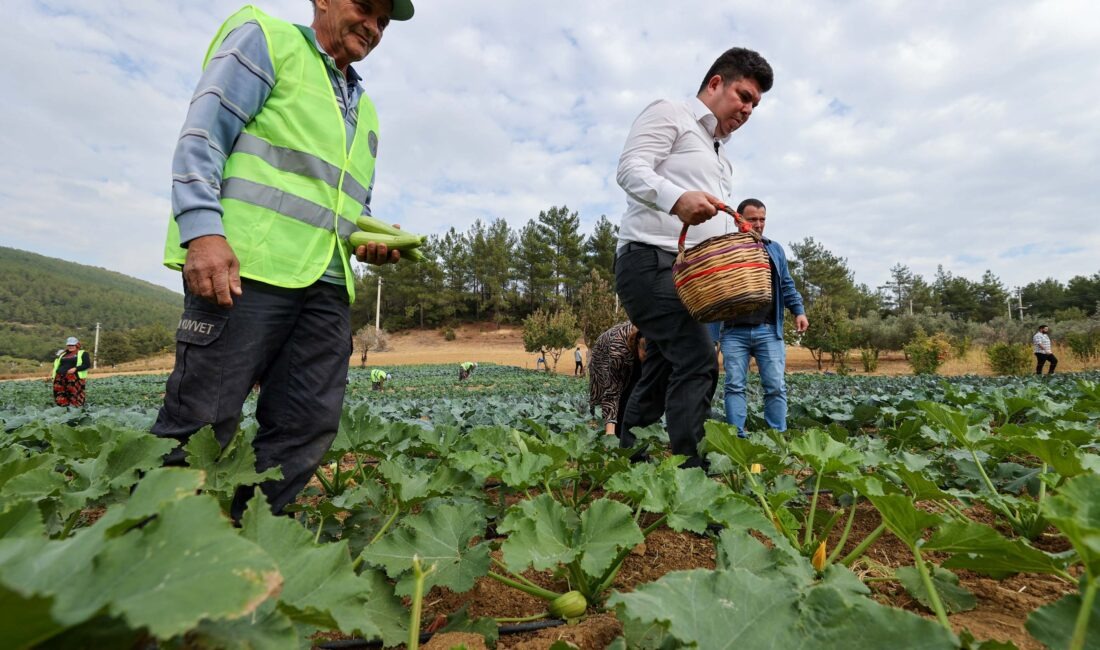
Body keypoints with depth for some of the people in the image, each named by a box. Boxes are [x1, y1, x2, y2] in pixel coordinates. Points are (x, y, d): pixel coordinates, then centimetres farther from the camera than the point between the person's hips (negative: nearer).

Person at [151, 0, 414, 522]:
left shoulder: (364, 112, 28)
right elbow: (202, 135, -4)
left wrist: (373, 241, 8)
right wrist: (204, 230, -19)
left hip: (328, 284, 7)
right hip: (243, 267, -7)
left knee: (306, 430, 3)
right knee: (200, 423, -7)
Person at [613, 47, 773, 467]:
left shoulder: (720, 157, 30)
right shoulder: (669, 114, 5)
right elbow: (630, 168, -12)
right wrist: (676, 198, -31)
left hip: (688, 274, 9)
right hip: (650, 260, -9)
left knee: (661, 373, 7)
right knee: (697, 361, -21)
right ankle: (686, 466, -19)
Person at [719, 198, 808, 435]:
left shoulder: (775, 249, 16)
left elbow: (787, 286, 18)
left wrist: (799, 310, 6)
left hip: (768, 330, 2)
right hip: (734, 331, -2)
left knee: (776, 386, 0)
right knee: (735, 385, -1)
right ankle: (737, 438, 4)